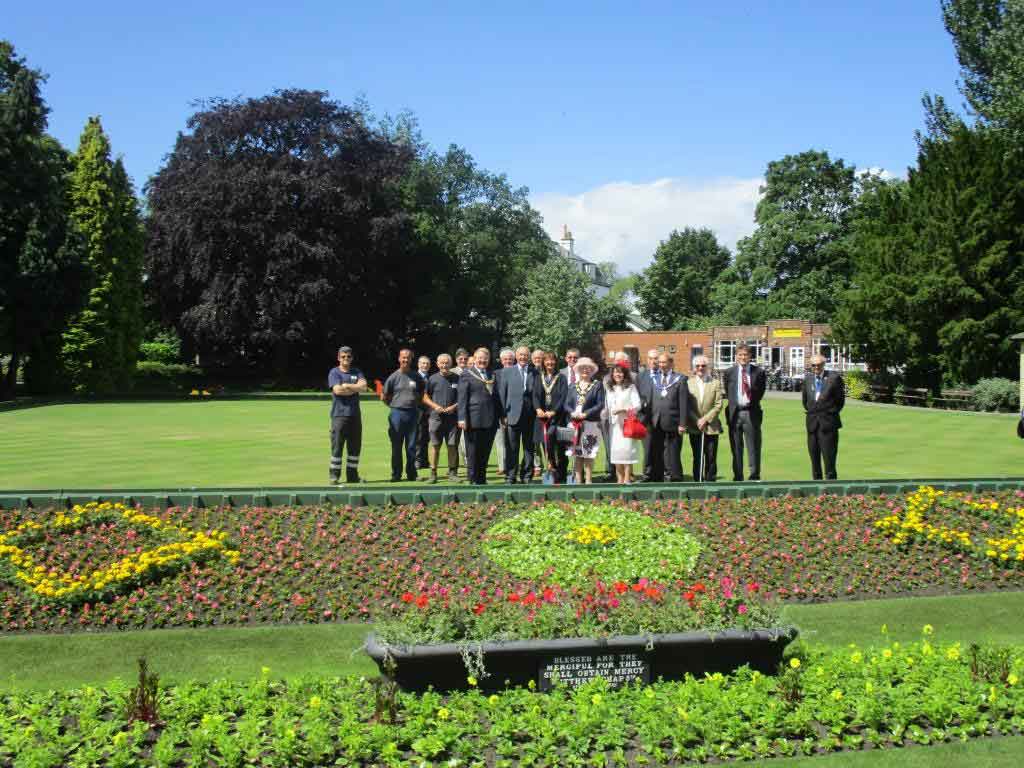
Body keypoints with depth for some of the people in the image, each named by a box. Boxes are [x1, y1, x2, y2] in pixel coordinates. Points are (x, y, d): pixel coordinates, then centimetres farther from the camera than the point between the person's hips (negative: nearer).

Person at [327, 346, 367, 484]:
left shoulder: (357, 372, 15)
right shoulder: (334, 373, 3)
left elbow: (364, 387, -3)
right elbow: (337, 390, -13)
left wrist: (346, 385, -9)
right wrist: (355, 387, -4)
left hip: (355, 414, 4)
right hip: (339, 414, -4)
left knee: (355, 446, 6)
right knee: (337, 445, -5)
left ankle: (352, 474, 14)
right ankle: (334, 475, -1)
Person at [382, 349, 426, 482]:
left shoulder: (417, 377, 7)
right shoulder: (394, 377, 1)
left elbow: (422, 394, 19)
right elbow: (384, 397, 6)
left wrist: (416, 403, 6)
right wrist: (395, 405, 2)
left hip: (413, 413, 2)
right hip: (397, 413, -1)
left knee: (411, 446, 5)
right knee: (396, 446, 3)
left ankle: (411, 473, 13)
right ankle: (396, 474, 9)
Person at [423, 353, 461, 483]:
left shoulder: (457, 378, 4)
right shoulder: (432, 379, 5)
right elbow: (425, 397, 10)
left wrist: (454, 406, -8)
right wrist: (435, 406, -6)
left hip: (453, 417, 0)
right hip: (436, 417, 0)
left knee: (453, 446, 1)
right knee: (435, 445, 2)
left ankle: (452, 472, 11)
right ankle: (433, 473, 8)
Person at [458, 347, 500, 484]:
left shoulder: (492, 375, 16)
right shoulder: (466, 375, 0)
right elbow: (462, 398, -5)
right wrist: (462, 418, -12)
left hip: (490, 421, 5)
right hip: (474, 420, -5)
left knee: (485, 452, 9)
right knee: (472, 452, 2)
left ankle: (482, 479, 18)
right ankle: (473, 480, 9)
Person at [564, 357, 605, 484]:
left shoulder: (597, 386, 4)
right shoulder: (573, 387, 16)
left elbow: (600, 405, -5)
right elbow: (567, 404, 11)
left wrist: (585, 414, -15)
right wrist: (572, 413, -10)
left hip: (590, 424, -4)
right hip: (575, 424, 4)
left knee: (588, 454, -5)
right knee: (577, 454, 5)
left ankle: (588, 481, -3)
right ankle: (578, 481, 9)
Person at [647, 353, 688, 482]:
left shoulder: (680, 379, 0)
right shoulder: (654, 379, 13)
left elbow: (684, 403, -4)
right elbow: (651, 401, 12)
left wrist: (682, 424, -10)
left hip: (672, 423, -4)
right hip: (656, 423, 4)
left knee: (673, 456, 0)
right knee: (656, 455, 7)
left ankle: (676, 480, 7)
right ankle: (657, 480, 14)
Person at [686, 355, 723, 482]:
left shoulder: (716, 383, 4)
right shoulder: (688, 383, 5)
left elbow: (718, 405, -1)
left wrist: (705, 419, -10)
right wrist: (696, 421, -8)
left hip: (711, 427, -1)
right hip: (694, 427, 1)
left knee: (711, 458, -1)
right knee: (697, 458, 4)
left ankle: (710, 482, 5)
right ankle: (698, 483, 9)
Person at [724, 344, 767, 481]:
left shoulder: (759, 372, 3)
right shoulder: (730, 372, 7)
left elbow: (761, 392, 8)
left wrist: (752, 404, 4)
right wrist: (733, 406, 7)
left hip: (751, 413, -1)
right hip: (734, 413, 2)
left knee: (753, 447, 0)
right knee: (736, 448, 6)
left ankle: (755, 477, 7)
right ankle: (737, 477, 13)